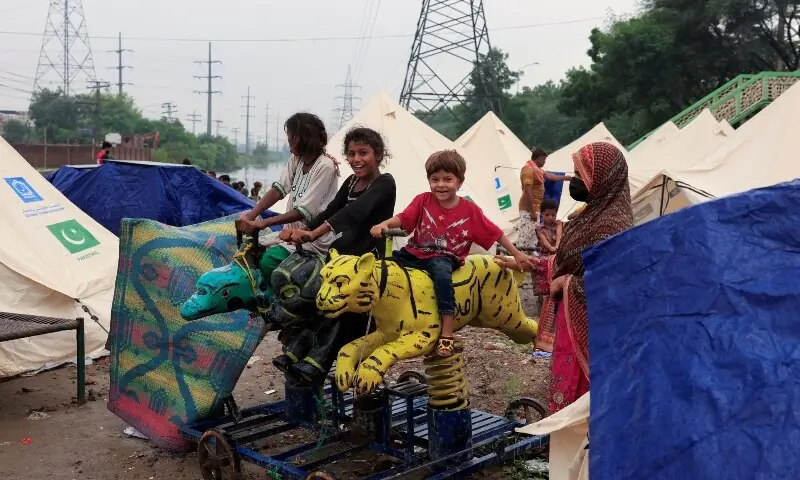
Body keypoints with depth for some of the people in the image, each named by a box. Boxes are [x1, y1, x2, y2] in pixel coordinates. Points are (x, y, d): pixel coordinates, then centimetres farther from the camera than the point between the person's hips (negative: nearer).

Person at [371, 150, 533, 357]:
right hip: (416, 253, 4)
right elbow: (403, 218, -9)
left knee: (441, 272, -36)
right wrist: (384, 224, -30)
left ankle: (447, 333, -35)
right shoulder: (423, 200, 1)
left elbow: (495, 233, 2)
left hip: (445, 258, -4)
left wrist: (517, 254, 3)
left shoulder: (470, 210, -3)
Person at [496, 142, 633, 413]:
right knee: (571, 391, 17)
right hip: (573, 323, 9)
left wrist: (564, 284, -15)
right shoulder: (594, 214, 9)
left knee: (578, 395, 1)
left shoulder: (612, 225, -21)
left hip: (589, 328, -9)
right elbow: (569, 262, 17)